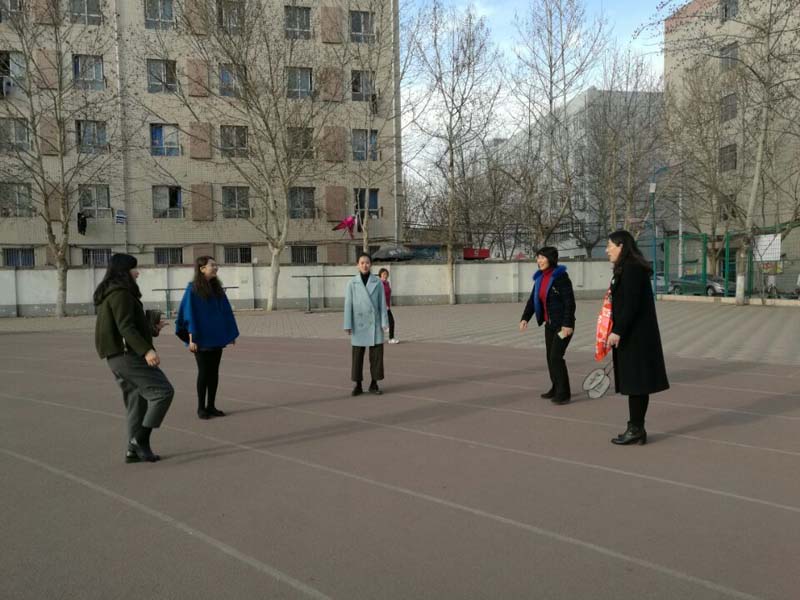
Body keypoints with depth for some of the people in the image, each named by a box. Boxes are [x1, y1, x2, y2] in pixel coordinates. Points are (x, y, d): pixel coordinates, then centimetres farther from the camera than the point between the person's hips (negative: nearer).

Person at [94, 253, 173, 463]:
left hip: (116, 357, 10)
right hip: (128, 354, -10)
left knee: (137, 401, 13)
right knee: (163, 390, -9)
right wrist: (146, 350, -29)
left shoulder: (107, 294, 20)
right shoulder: (120, 293, -12)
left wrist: (151, 328, 26)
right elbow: (125, 328, -22)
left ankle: (134, 450, 15)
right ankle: (141, 438, -8)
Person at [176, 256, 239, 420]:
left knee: (214, 372, 8)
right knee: (204, 372, 1)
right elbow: (189, 315, -12)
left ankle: (211, 406, 17)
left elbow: (226, 311, 10)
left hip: (217, 338, 5)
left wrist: (232, 333, 7)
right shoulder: (193, 289, -9)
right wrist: (192, 339, -17)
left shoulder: (217, 288, 7)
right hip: (202, 339, -5)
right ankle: (201, 408, 13)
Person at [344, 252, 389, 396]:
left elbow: (382, 303, 2)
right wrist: (348, 325, -7)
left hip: (374, 323, 1)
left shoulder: (377, 282, 2)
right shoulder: (352, 283, 0)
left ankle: (374, 384, 11)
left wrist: (384, 322, -5)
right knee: (358, 355, 2)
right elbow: (348, 305, -2)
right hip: (359, 323, -1)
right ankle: (358, 385, 11)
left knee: (377, 353, 0)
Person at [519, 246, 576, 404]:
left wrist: (567, 324, -23)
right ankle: (556, 388, 26)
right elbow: (532, 300, 9)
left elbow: (570, 302, -18)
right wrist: (525, 318, -4)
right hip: (549, 324, 8)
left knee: (556, 356, -11)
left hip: (562, 325, -8)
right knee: (550, 357, 13)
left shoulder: (561, 277, -15)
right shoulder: (540, 278, 8)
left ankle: (563, 393, -1)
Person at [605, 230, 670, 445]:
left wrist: (617, 331, -21)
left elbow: (631, 304, -21)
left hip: (635, 336, -10)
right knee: (634, 382, 12)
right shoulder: (628, 268, 15)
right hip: (634, 335, 10)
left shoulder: (632, 268, -15)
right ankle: (636, 428, 19)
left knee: (635, 382, -3)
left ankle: (636, 429, 5)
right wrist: (618, 331, 19)